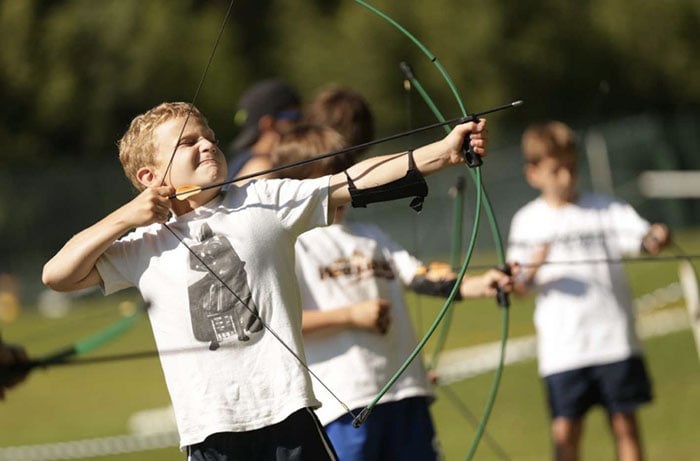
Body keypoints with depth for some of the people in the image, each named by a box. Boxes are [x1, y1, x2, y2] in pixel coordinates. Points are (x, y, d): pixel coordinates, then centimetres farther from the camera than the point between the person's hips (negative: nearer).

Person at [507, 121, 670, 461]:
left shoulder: (606, 209, 2)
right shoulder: (527, 221, 6)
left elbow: (642, 235, -13)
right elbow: (517, 288, 10)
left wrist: (657, 237, -35)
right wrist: (530, 272, -12)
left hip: (614, 340, -1)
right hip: (562, 348, 1)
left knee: (625, 424, 4)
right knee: (565, 431, 0)